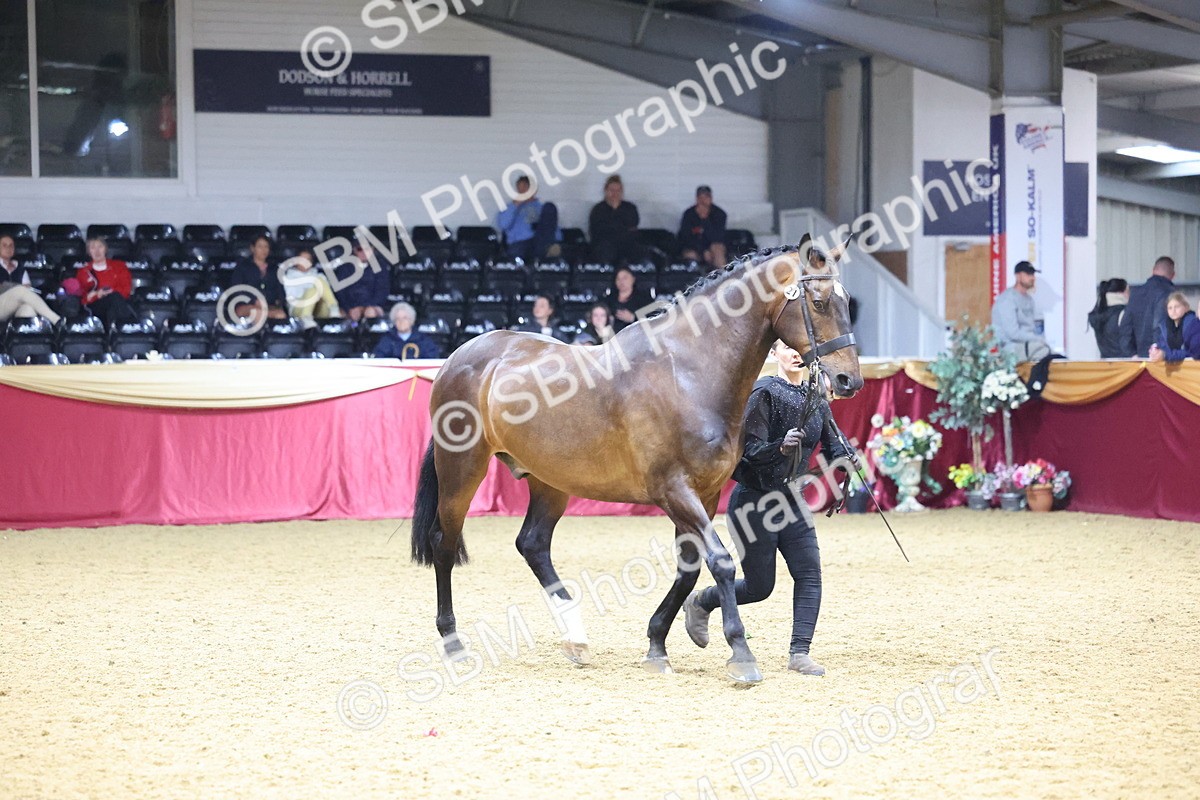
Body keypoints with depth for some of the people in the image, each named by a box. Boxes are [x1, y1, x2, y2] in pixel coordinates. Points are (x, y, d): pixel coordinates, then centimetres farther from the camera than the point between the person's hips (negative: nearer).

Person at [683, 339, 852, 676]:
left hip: (790, 498, 6)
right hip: (754, 500, -6)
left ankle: (799, 653, -5)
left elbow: (832, 445, 4)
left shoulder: (817, 401, 6)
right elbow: (751, 450, -20)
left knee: (809, 573, -8)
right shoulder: (765, 393, -15)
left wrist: (846, 459, -19)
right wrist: (781, 446, -39)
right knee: (759, 586, 2)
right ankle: (700, 602, 29)